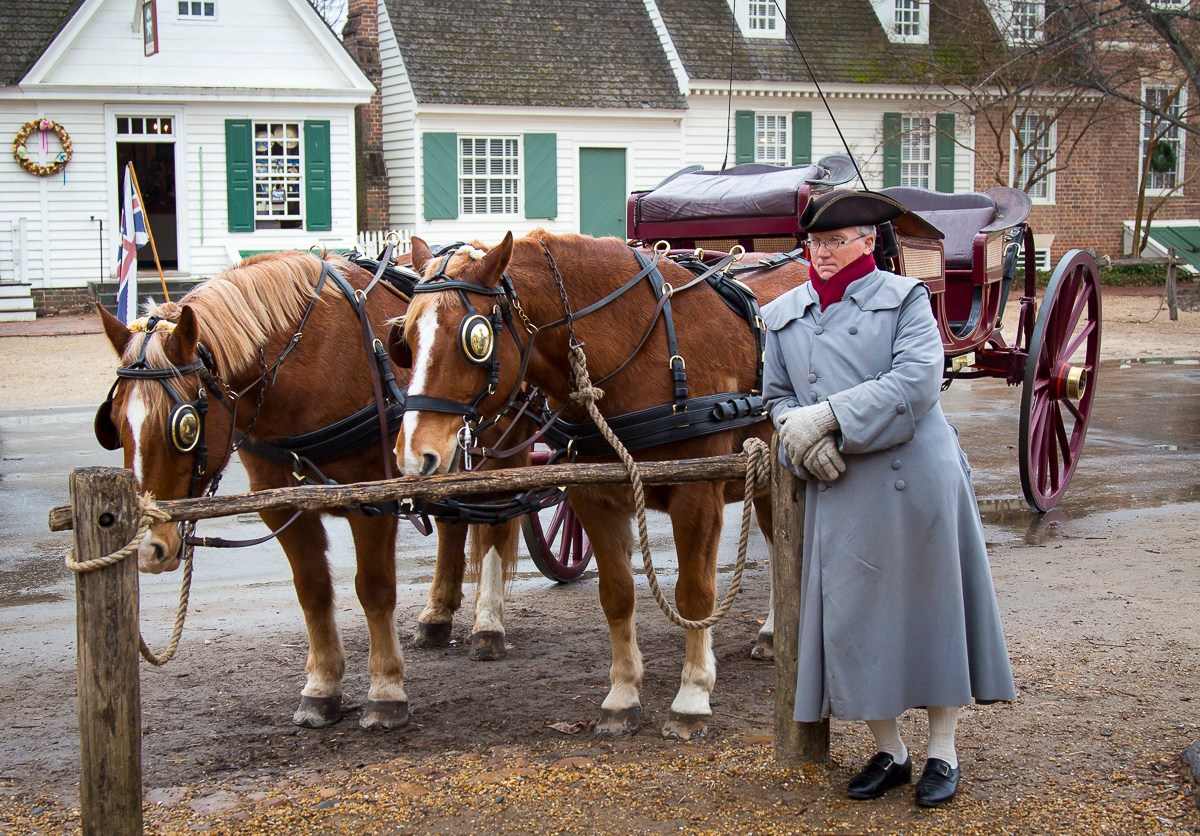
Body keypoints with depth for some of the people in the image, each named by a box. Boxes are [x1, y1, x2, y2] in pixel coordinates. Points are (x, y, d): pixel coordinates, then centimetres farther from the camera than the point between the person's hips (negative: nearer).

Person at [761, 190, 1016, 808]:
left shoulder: (904, 298, 0)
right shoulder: (784, 315, 12)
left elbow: (918, 380, -14)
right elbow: (776, 396, 14)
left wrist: (830, 415, -21)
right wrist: (799, 435, -9)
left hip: (917, 478, -3)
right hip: (840, 491, 4)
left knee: (928, 606, 5)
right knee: (855, 616, 5)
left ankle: (942, 752, 18)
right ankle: (888, 752, 21)